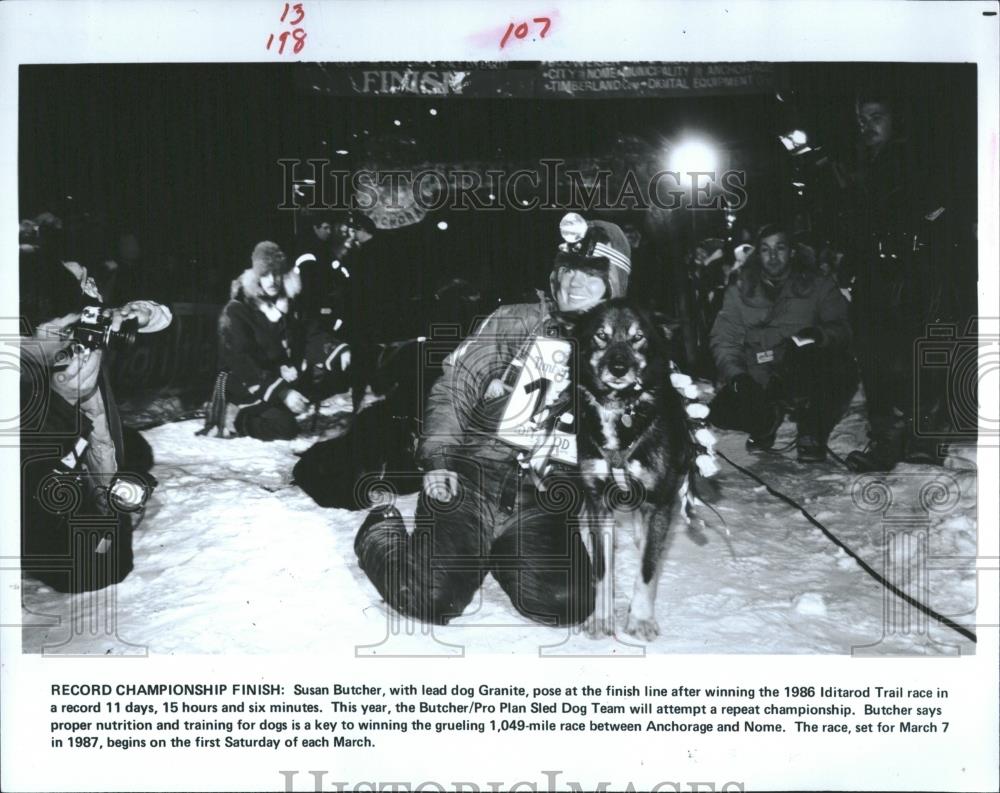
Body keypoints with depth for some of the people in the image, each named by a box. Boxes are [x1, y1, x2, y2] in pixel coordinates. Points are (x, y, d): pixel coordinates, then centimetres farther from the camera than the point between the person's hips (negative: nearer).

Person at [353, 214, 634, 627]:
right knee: (432, 597, -18)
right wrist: (438, 458, -11)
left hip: (545, 504, 3)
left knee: (566, 603, -20)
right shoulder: (514, 322, 7)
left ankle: (499, 552, 12)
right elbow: (453, 386, 1)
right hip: (472, 479, -2)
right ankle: (382, 532, 16)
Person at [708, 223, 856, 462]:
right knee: (722, 411, -24)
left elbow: (843, 327, -5)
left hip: (806, 379, -1)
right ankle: (769, 419, 12)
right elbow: (723, 339, 1)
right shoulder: (740, 291, 9)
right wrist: (736, 375, -17)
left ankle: (812, 433, -7)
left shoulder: (817, 286, 6)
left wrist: (820, 335, -28)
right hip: (759, 384, 1)